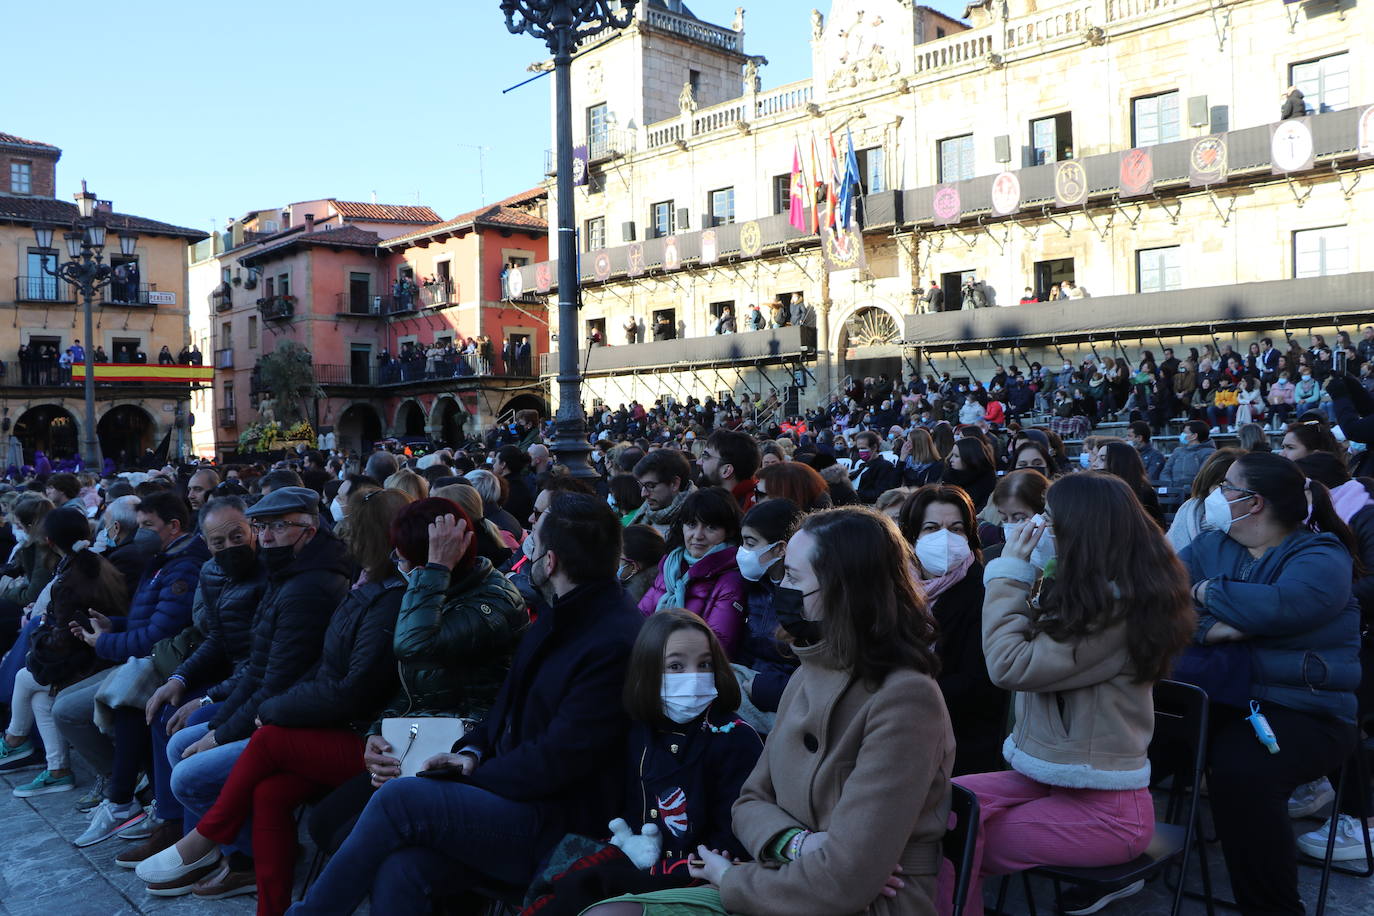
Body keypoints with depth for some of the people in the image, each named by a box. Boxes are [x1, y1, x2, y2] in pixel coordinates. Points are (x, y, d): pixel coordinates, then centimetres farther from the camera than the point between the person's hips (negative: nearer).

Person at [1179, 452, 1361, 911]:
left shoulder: (1322, 558, -4)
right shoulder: (1208, 546, 13)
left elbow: (1273, 607, -26)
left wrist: (1209, 591, -9)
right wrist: (1207, 629, -22)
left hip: (1299, 711, -5)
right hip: (1210, 696, 5)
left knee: (1240, 772, -35)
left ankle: (1271, 904, -15)